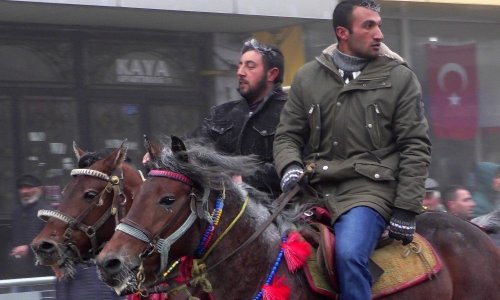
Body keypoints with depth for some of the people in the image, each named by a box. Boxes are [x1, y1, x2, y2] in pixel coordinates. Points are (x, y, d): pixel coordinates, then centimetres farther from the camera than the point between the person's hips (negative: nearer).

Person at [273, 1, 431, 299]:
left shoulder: (400, 78, 2)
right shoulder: (308, 77, 10)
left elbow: (416, 147, 0)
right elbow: (288, 134, 14)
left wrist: (406, 209, -6)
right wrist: (290, 166, -9)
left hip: (370, 188, -4)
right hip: (316, 189, 4)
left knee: (349, 253, -30)